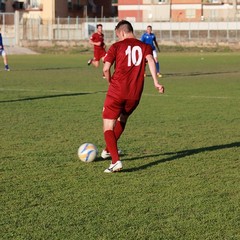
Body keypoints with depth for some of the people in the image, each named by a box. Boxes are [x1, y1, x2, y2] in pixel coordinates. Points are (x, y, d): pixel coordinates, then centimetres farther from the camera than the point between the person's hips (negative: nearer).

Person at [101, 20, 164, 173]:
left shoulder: (116, 46, 2)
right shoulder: (145, 47, 9)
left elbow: (106, 69, -6)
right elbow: (150, 60, -11)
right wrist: (156, 82, -18)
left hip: (116, 92, -4)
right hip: (135, 95, 4)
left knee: (108, 127, 3)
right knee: (123, 119, 30)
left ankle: (116, 161, -15)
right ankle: (108, 150, 44)